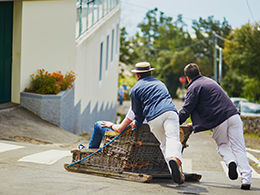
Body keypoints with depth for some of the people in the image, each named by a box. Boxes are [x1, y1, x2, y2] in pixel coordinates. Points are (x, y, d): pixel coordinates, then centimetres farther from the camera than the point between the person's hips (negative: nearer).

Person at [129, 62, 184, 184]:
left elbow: (138, 111, 20)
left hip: (154, 119, -2)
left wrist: (137, 123, 40)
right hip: (170, 112, 2)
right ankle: (175, 158, -47)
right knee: (173, 139, -14)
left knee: (164, 143, 5)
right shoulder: (160, 83, 35)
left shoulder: (135, 89, 21)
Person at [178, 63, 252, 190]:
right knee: (239, 148, 3)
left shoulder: (194, 87, 2)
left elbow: (186, 110, -4)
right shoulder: (209, 81, 26)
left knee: (222, 146, 20)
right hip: (233, 116, 5)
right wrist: (196, 122, 37)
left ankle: (230, 161, -8)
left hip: (218, 122, -5)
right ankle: (246, 179, -7)